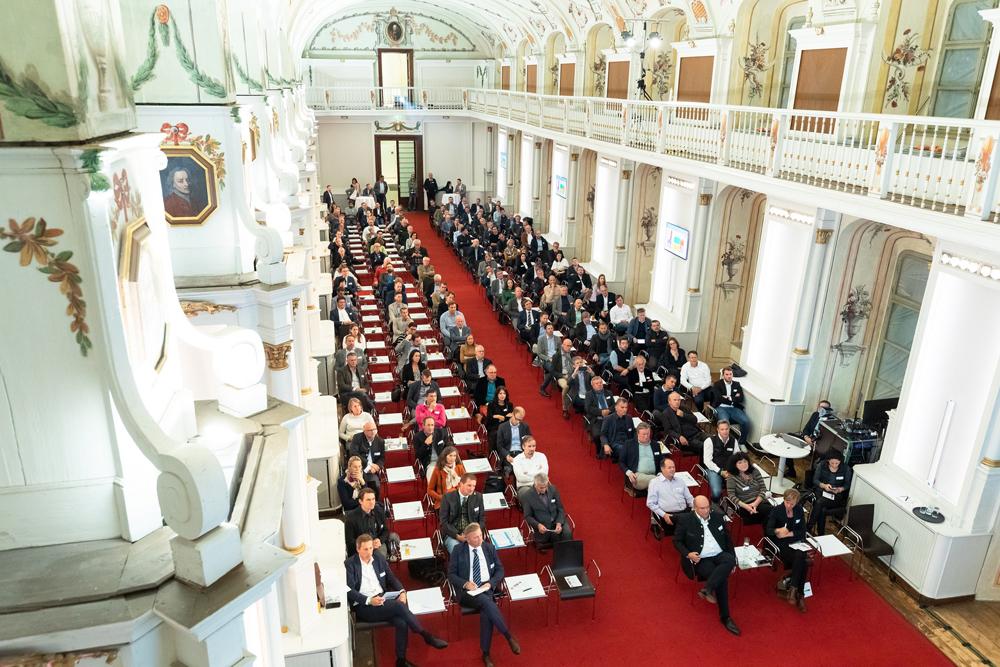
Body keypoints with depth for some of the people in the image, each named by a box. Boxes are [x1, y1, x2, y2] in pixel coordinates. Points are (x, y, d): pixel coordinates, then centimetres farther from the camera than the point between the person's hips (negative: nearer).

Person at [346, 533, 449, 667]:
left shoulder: (379, 558, 10)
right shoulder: (349, 565, -4)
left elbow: (392, 578, 15)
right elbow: (349, 591, -10)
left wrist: (402, 592, -5)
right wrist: (369, 600, -23)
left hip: (382, 600, 5)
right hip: (363, 607, -5)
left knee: (402, 623, -24)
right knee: (398, 605, -28)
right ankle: (426, 636, -17)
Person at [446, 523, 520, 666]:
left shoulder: (490, 548, 9)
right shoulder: (458, 551, 3)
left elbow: (500, 570, 10)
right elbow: (451, 574, 2)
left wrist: (490, 583, -9)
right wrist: (465, 583, -16)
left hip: (487, 588, 2)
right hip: (467, 590, -2)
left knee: (486, 612, -30)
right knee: (487, 603, -33)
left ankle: (486, 654, -19)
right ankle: (509, 637, -22)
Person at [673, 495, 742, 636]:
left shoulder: (717, 516, 8)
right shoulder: (686, 520, -4)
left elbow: (727, 539, 16)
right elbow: (677, 541, 2)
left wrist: (733, 560, 8)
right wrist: (688, 554, -16)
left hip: (719, 555, 4)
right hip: (701, 559, -4)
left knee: (730, 560, -32)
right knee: (722, 579, -29)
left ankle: (707, 589, -34)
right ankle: (725, 617, -16)